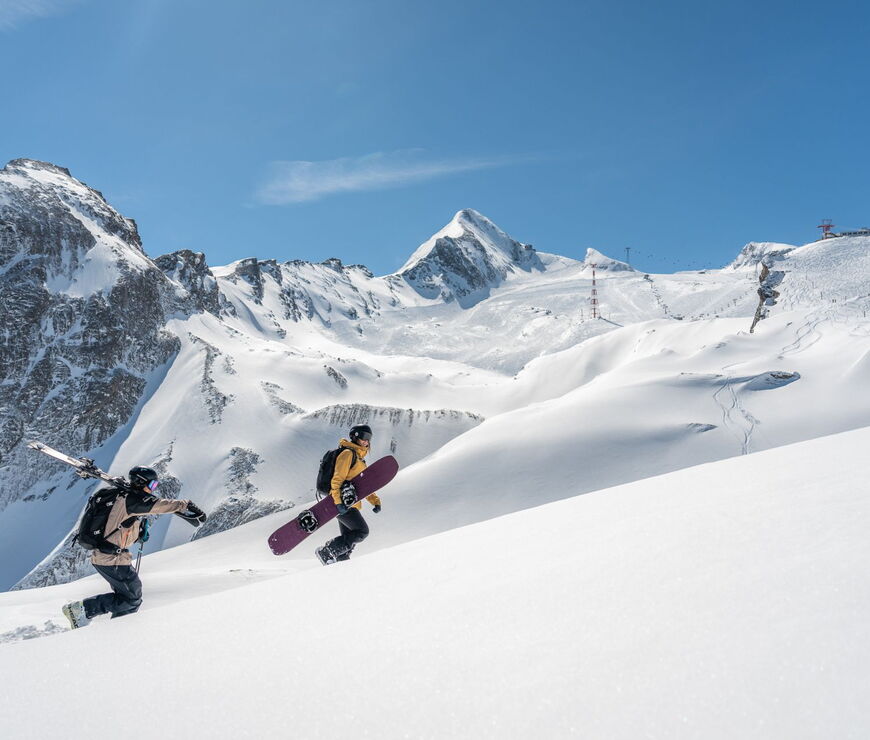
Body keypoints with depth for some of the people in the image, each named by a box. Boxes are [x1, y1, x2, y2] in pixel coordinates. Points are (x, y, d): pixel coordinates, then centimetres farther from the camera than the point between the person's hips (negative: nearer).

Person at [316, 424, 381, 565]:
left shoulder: (360, 459, 24)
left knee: (349, 540, 8)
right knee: (362, 531, -14)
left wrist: (375, 501, 13)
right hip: (343, 504, -10)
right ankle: (327, 551, -11)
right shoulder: (348, 453, -7)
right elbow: (337, 479, -17)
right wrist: (339, 501, -27)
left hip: (350, 504, 10)